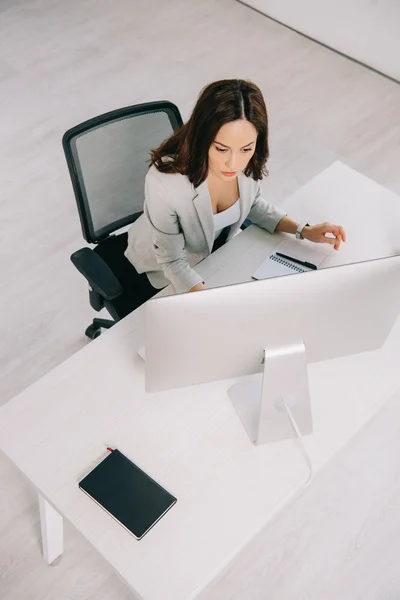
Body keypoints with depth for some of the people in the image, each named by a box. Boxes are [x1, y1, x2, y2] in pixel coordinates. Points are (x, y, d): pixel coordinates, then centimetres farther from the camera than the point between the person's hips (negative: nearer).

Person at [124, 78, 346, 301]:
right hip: (165, 270, -4)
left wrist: (304, 230, -12)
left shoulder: (249, 161, -25)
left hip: (216, 247, 4)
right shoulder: (164, 182, -41)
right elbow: (173, 262, -28)